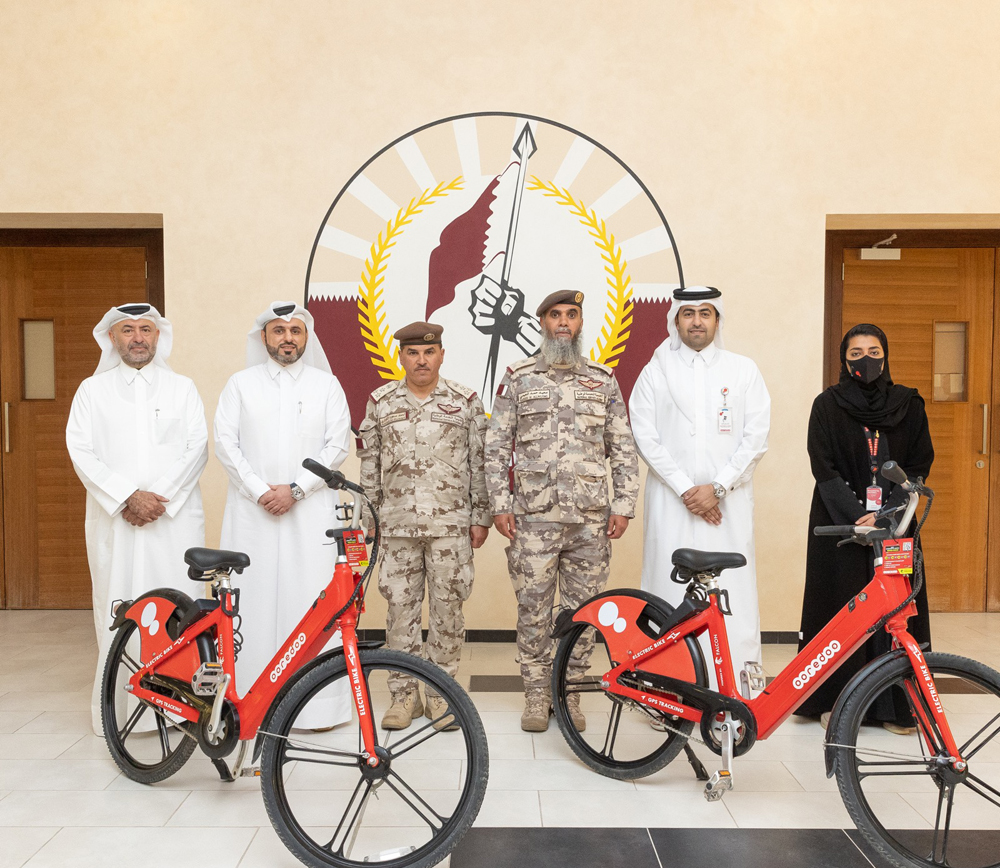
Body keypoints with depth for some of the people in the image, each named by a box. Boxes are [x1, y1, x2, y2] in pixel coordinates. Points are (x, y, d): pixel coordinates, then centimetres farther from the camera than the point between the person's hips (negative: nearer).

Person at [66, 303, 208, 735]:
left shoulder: (182, 388, 12)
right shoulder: (92, 390, 11)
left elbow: (197, 449, 3)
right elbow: (81, 452, 1)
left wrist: (160, 497, -9)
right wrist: (127, 498, -11)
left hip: (174, 518, 0)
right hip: (115, 520, 0)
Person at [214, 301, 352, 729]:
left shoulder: (326, 384, 9)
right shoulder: (240, 384, 11)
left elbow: (337, 445, 1)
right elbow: (225, 442, 3)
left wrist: (295, 489, -9)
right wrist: (260, 491, -8)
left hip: (310, 510, -1)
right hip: (252, 510, 1)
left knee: (312, 601, -4)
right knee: (254, 601, -1)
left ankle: (318, 701, 1)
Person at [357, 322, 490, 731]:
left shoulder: (466, 401, 4)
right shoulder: (380, 402, 8)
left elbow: (480, 463, 4)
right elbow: (369, 464, 12)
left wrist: (481, 517, 1)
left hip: (451, 524, -1)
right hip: (397, 526, 1)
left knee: (447, 608, 4)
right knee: (400, 608, 4)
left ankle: (441, 693, 16)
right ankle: (405, 694, 16)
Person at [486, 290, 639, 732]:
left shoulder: (603, 380, 10)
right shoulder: (518, 378, 6)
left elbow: (624, 449, 10)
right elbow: (496, 446, 4)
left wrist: (623, 505, 2)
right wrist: (500, 505, -3)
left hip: (591, 518, 2)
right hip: (533, 517, -1)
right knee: (533, 609, 3)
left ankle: (569, 693, 21)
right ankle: (537, 695, 17)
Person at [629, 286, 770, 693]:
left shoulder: (743, 370, 9)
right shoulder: (655, 372, 9)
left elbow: (756, 437, 2)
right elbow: (645, 436, 0)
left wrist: (717, 486, -8)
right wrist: (685, 489, -9)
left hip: (728, 502, 0)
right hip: (671, 502, 0)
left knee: (732, 591, -2)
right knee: (671, 589, -2)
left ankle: (740, 685, 5)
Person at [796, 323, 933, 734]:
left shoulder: (908, 404, 7)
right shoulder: (828, 405, 2)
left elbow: (920, 465, 4)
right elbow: (824, 469, -4)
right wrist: (857, 515, -15)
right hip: (840, 525, -2)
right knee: (841, 608, -1)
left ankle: (894, 705, 10)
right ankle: (835, 701, 9)